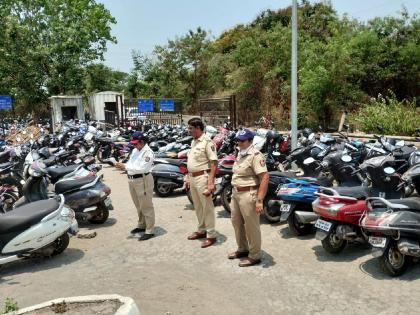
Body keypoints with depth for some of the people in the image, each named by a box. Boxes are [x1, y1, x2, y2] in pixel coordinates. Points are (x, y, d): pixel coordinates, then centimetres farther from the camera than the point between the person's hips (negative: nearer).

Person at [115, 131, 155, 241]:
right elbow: (131, 163, 16)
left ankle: (150, 231, 2)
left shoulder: (148, 152, -14)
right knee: (138, 206, 20)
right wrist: (122, 166, -5)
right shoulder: (135, 150, 14)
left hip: (143, 180, -9)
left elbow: (142, 168, -23)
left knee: (146, 206, -4)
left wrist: (125, 167, -23)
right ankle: (142, 225, 35)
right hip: (132, 180, 9)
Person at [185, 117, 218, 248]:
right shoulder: (193, 142, 12)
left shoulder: (207, 142, -15)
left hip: (202, 177, -9)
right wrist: (188, 178, 18)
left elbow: (214, 164, -20)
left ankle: (211, 235, 8)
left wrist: (210, 182, -25)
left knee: (207, 207, -1)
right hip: (193, 178, 9)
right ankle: (201, 230, 32)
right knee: (197, 206, 18)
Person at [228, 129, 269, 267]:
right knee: (236, 222, 20)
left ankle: (254, 256, 17)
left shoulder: (255, 155, -17)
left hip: (248, 194, -10)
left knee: (251, 226, 2)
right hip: (236, 193, 10)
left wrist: (259, 200, -26)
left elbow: (265, 177, -23)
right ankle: (242, 249, 38)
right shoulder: (240, 154, 12)